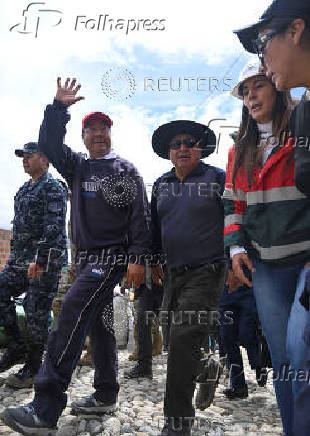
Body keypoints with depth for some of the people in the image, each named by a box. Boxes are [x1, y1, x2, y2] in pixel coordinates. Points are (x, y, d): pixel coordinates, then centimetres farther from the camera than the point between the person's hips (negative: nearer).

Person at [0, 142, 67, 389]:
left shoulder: (53, 188, -7)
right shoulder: (24, 190, 20)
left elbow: (54, 227, -18)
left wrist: (39, 259, -24)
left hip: (46, 259, -9)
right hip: (20, 258, 9)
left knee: (37, 312, -3)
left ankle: (33, 369, 10)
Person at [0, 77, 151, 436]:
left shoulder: (125, 170, 1)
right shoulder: (77, 166, 17)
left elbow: (140, 214, -6)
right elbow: (49, 144, 7)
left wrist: (138, 258, -14)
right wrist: (58, 107, -2)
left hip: (113, 255, -6)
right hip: (85, 256, 7)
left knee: (72, 311, -21)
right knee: (98, 323, 11)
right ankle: (105, 396, 24)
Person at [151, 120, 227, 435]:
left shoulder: (217, 178, -3)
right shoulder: (161, 184, 12)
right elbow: (154, 225, 21)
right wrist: (152, 260, 20)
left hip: (206, 272, -6)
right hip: (173, 272, 7)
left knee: (183, 340, -12)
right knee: (174, 334, 16)